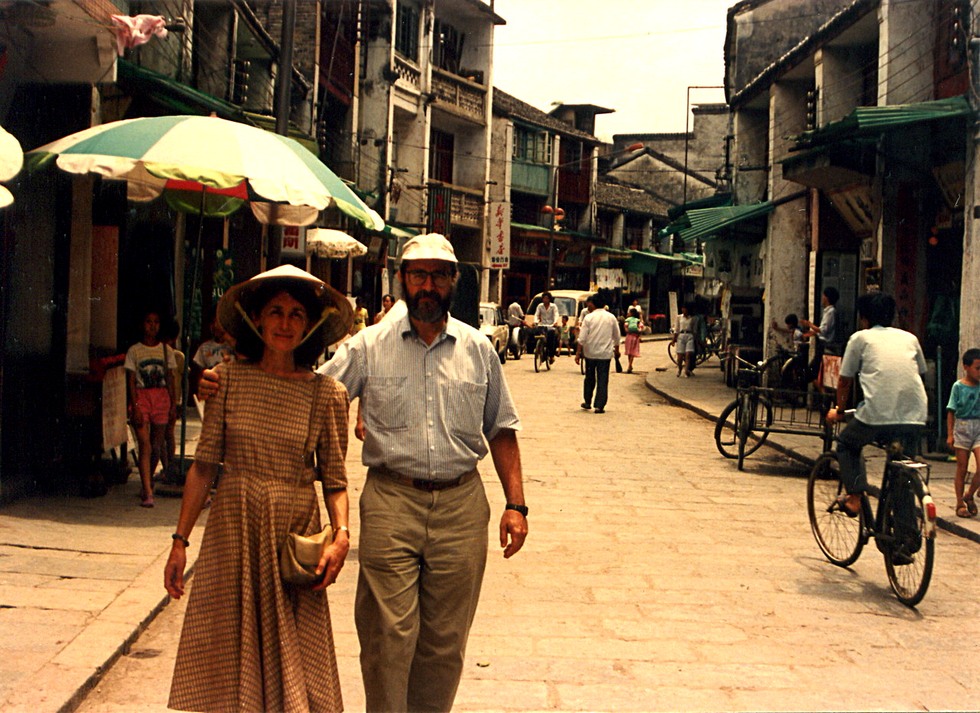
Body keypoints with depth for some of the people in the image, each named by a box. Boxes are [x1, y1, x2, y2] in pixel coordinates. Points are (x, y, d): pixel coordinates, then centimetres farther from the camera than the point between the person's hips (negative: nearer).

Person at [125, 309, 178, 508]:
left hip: (161, 397, 2)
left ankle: (147, 482, 27)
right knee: (145, 445, -12)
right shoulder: (134, 350, 3)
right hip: (141, 397, -2)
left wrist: (174, 405, 5)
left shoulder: (166, 350, 9)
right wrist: (135, 406, -9)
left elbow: (171, 379, 10)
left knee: (157, 445, 5)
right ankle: (147, 493, -14)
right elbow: (131, 381, 0)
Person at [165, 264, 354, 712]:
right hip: (232, 529, 1)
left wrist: (341, 535, -15)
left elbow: (334, 479, 1)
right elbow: (203, 466, 3)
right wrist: (180, 541, 3)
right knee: (227, 656, 9)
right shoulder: (228, 379, -1)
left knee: (293, 671, 4)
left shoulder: (327, 394, -3)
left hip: (294, 533, -1)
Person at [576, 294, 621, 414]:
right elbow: (617, 337, 9)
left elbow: (582, 338, -9)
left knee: (589, 378, 15)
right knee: (603, 380, 3)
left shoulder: (589, 318, -6)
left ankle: (588, 402, 25)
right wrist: (616, 349, 24)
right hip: (605, 354, 1)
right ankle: (599, 406, -1)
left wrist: (578, 353, -5)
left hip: (590, 353, -1)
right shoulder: (611, 317, 2)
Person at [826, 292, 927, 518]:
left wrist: (839, 411, 32)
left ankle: (855, 497, 12)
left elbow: (845, 381, 17)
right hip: (914, 416, 4)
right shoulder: (909, 338, 22)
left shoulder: (860, 338, 13)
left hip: (877, 414, -3)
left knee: (846, 445, 25)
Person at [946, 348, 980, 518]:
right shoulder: (958, 387, -3)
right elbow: (951, 412, -1)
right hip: (962, 428, -2)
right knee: (962, 469, 4)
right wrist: (950, 434, -4)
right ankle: (960, 504, 14)